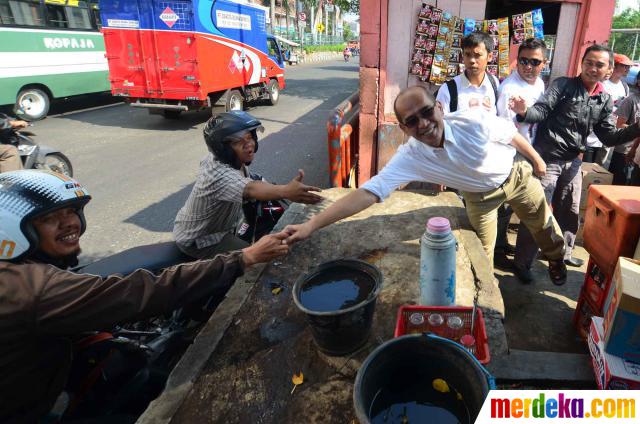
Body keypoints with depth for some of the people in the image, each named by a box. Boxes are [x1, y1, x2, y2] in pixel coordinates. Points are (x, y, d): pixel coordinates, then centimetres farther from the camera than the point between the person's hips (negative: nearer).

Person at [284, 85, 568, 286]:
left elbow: (512, 134, -14)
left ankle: (556, 259, 55)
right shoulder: (410, 157, -35)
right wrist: (311, 225, -51)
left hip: (516, 174, 1)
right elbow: (368, 192, -42)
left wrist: (536, 159, 5)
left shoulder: (474, 121, -36)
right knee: (482, 255, 7)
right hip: (480, 196, -1)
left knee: (543, 224, 21)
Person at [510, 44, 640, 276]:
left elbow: (609, 137, 9)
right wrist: (525, 111, -41)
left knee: (569, 212, 18)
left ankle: (563, 252, 39)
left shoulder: (605, 101, 8)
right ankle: (522, 262, 8)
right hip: (546, 159, -6)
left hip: (573, 162, 6)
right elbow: (541, 111, -19)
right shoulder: (563, 85, -7)